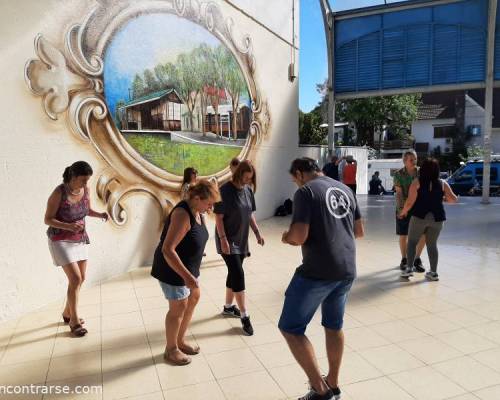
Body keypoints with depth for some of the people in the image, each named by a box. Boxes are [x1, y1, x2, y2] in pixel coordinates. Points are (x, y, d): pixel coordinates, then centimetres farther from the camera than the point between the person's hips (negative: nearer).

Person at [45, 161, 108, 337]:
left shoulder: (85, 190, -5)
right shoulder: (59, 193, -22)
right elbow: (48, 219, -16)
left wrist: (100, 214, -10)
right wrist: (68, 226, -31)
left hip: (80, 239, 6)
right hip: (61, 241, -6)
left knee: (81, 278, 11)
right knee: (75, 279, -11)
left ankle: (67, 312, 33)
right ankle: (74, 321, 5)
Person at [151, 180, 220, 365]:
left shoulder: (196, 212, 1)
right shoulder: (182, 214, -28)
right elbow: (168, 250, -31)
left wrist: (191, 273, 22)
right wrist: (187, 276, -31)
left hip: (188, 267, 10)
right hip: (173, 269, -9)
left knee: (193, 299, 18)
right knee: (179, 307, 3)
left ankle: (180, 341, 36)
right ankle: (171, 350, 25)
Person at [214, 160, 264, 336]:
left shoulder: (248, 190, 5)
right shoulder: (225, 190, -16)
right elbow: (218, 217, -16)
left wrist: (257, 232, 8)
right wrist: (223, 239, -21)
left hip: (241, 240, 7)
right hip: (228, 241, -7)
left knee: (234, 273, 16)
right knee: (238, 274, -9)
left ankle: (228, 306, 33)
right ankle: (245, 316, 1)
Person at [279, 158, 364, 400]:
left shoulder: (305, 191, -10)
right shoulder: (345, 190, 12)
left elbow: (299, 236, -18)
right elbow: (359, 231, 18)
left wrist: (286, 238, 2)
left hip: (318, 271, -8)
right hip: (347, 270, 8)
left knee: (290, 328, 4)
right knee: (334, 326, 22)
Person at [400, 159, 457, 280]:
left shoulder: (417, 182, -6)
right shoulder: (442, 183, 2)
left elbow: (410, 202, -10)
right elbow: (453, 199, 3)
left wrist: (403, 212, 5)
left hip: (419, 216, -3)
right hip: (437, 218, 3)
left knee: (412, 242, 10)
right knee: (432, 244, 14)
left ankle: (409, 269, 4)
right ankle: (433, 272, 15)